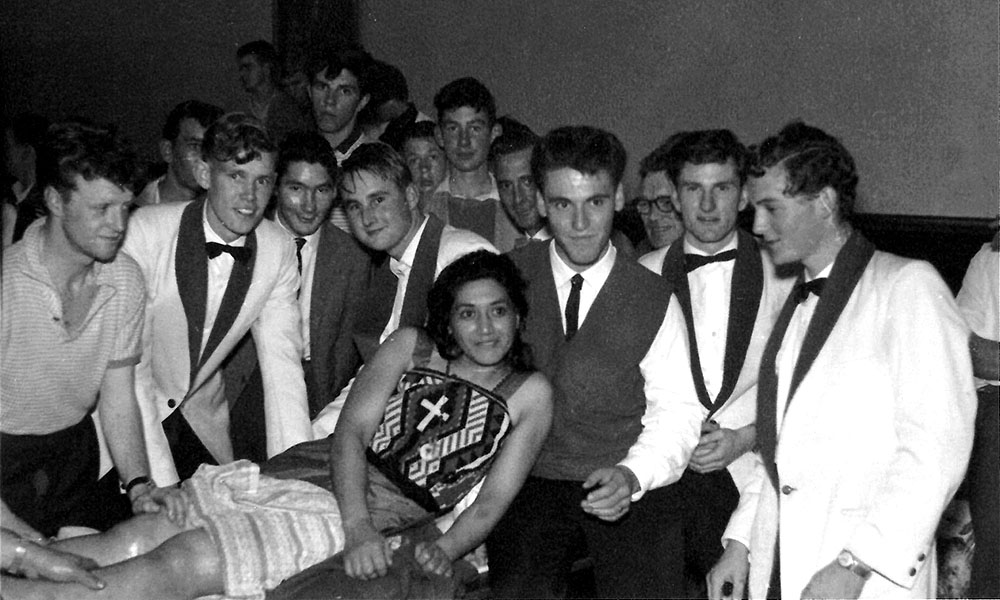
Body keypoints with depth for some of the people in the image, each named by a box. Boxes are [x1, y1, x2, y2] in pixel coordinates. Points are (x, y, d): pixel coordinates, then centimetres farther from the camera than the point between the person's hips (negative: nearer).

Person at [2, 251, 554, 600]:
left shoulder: (529, 394, 7)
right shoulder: (409, 346, 12)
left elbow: (492, 499, 2)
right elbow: (350, 432, 1)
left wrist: (443, 550, -18)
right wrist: (359, 528, -14)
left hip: (381, 521, -4)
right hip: (297, 474, 4)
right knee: (130, 541, -13)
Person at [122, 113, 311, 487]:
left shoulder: (279, 250, -10)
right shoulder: (145, 232, -22)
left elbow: (281, 362, -11)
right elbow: (130, 365, -24)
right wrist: (159, 484, -30)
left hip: (202, 417, 3)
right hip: (128, 416, -3)